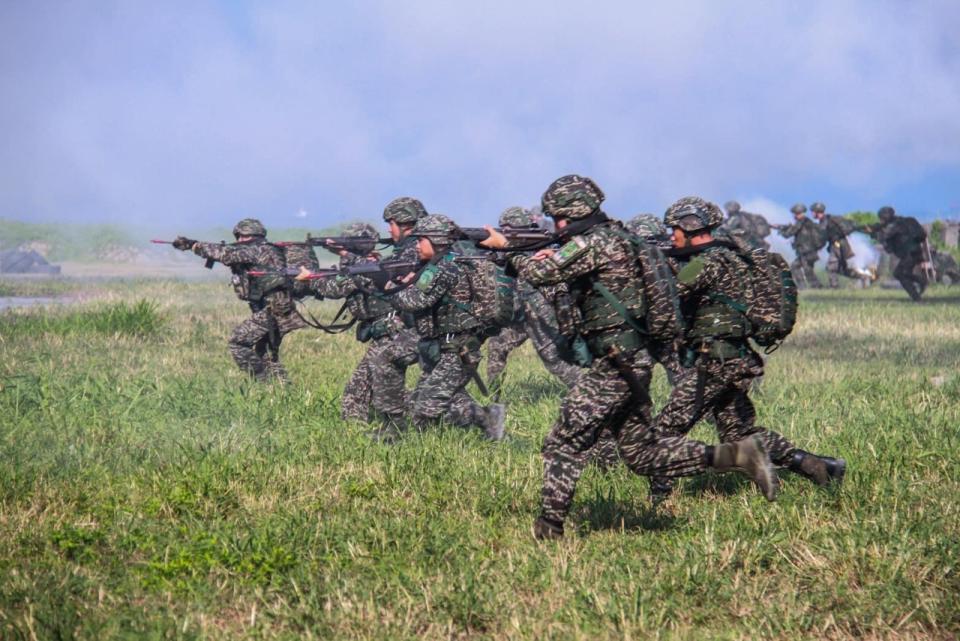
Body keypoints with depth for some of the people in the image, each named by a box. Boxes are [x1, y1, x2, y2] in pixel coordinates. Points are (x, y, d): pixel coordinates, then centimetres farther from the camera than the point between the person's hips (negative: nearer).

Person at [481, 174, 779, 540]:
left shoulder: (593, 241, -13)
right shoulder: (616, 236, 17)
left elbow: (539, 273, -17)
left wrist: (504, 247, -1)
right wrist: (552, 258, 12)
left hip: (615, 362, -10)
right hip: (634, 361, 10)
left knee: (563, 444, -3)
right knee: (642, 452, 12)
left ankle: (548, 531, 0)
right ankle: (734, 455, 5)